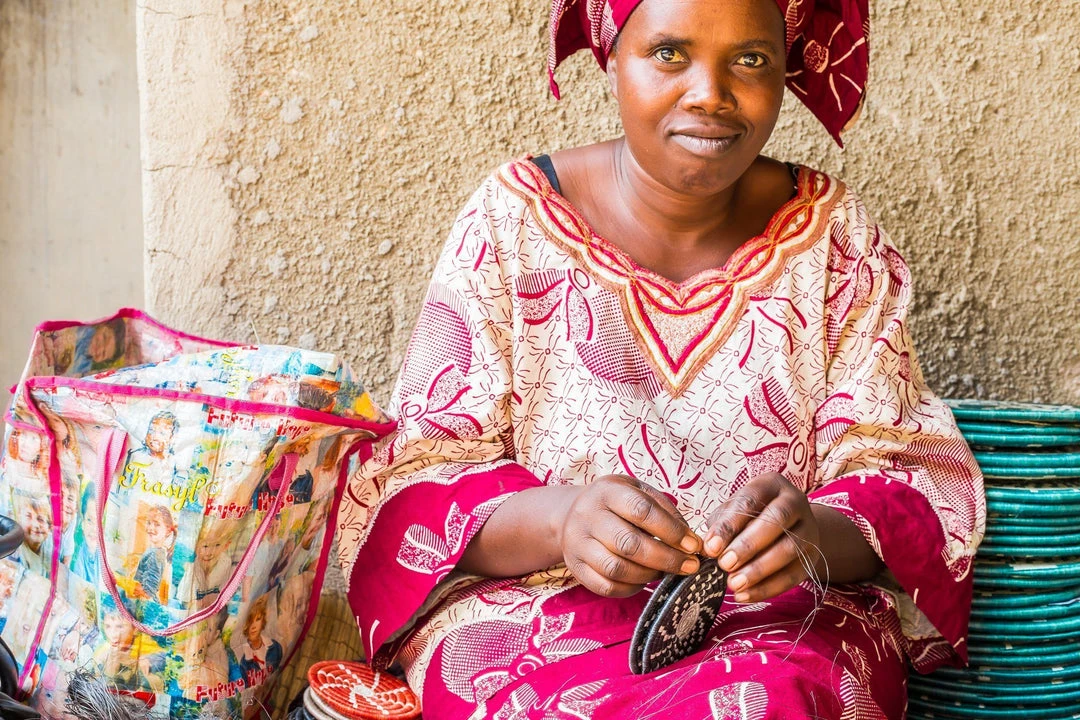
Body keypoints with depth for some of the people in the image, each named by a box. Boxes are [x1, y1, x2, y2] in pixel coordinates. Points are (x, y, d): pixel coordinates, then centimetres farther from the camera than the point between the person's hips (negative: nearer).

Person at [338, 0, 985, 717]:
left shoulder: (832, 232, 4)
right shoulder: (512, 218, -1)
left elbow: (908, 476, 1)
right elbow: (420, 479, -4)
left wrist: (816, 533, -23)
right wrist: (555, 521, -26)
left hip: (782, 619, 1)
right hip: (533, 612, 0)